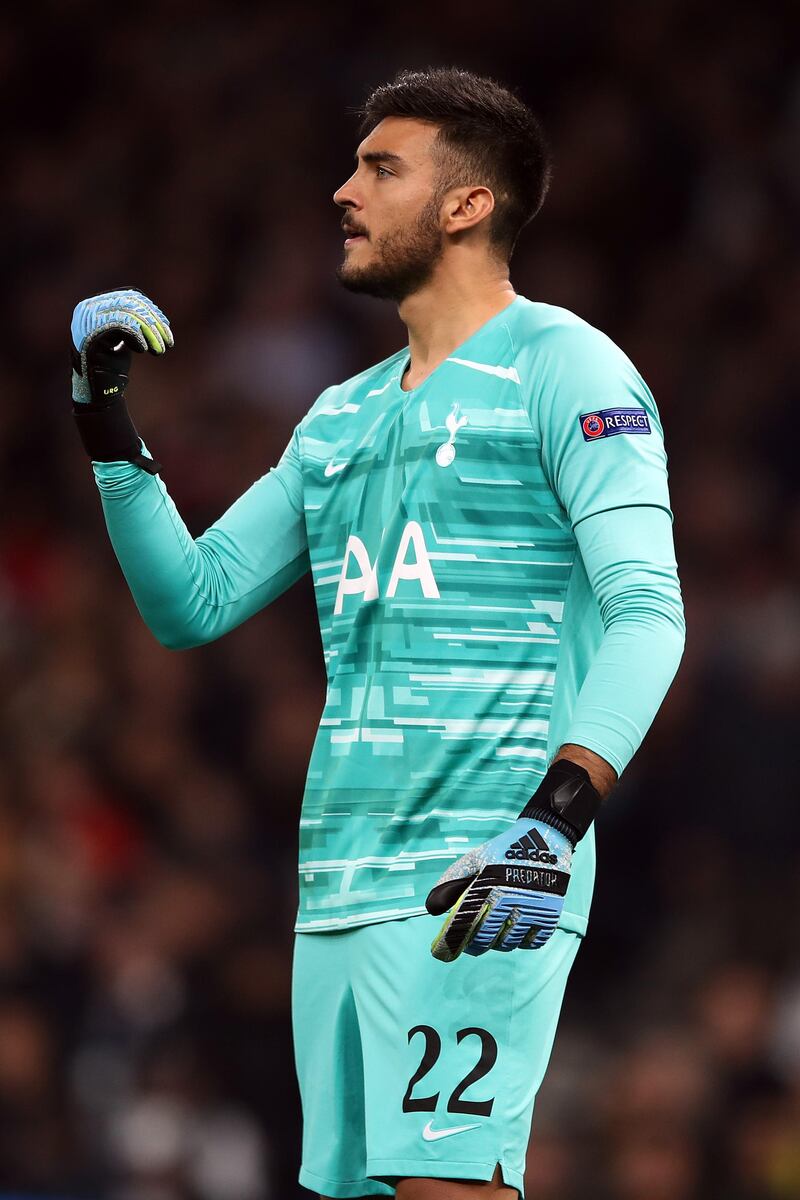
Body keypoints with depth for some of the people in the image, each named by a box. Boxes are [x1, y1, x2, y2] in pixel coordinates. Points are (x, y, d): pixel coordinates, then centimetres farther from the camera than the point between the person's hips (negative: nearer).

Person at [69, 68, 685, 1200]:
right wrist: (107, 421, 13)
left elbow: (646, 614, -12)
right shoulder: (341, 417, 21)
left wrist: (558, 817, -24)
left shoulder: (564, 366, -2)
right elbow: (192, 603, 24)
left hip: (482, 886, -7)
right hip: (339, 889, 8)